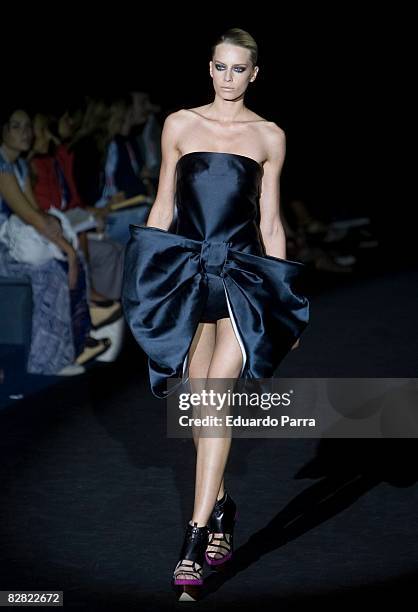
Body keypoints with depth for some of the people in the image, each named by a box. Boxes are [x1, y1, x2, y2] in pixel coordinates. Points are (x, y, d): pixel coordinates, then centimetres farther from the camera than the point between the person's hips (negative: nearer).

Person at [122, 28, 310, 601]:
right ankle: (222, 507, 27)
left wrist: (285, 302, 8)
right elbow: (163, 205, 11)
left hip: (243, 274, -2)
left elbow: (270, 221, 10)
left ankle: (196, 539, -16)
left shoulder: (269, 137, 6)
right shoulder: (180, 124, 8)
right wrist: (145, 276, 6)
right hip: (183, 270, 2)